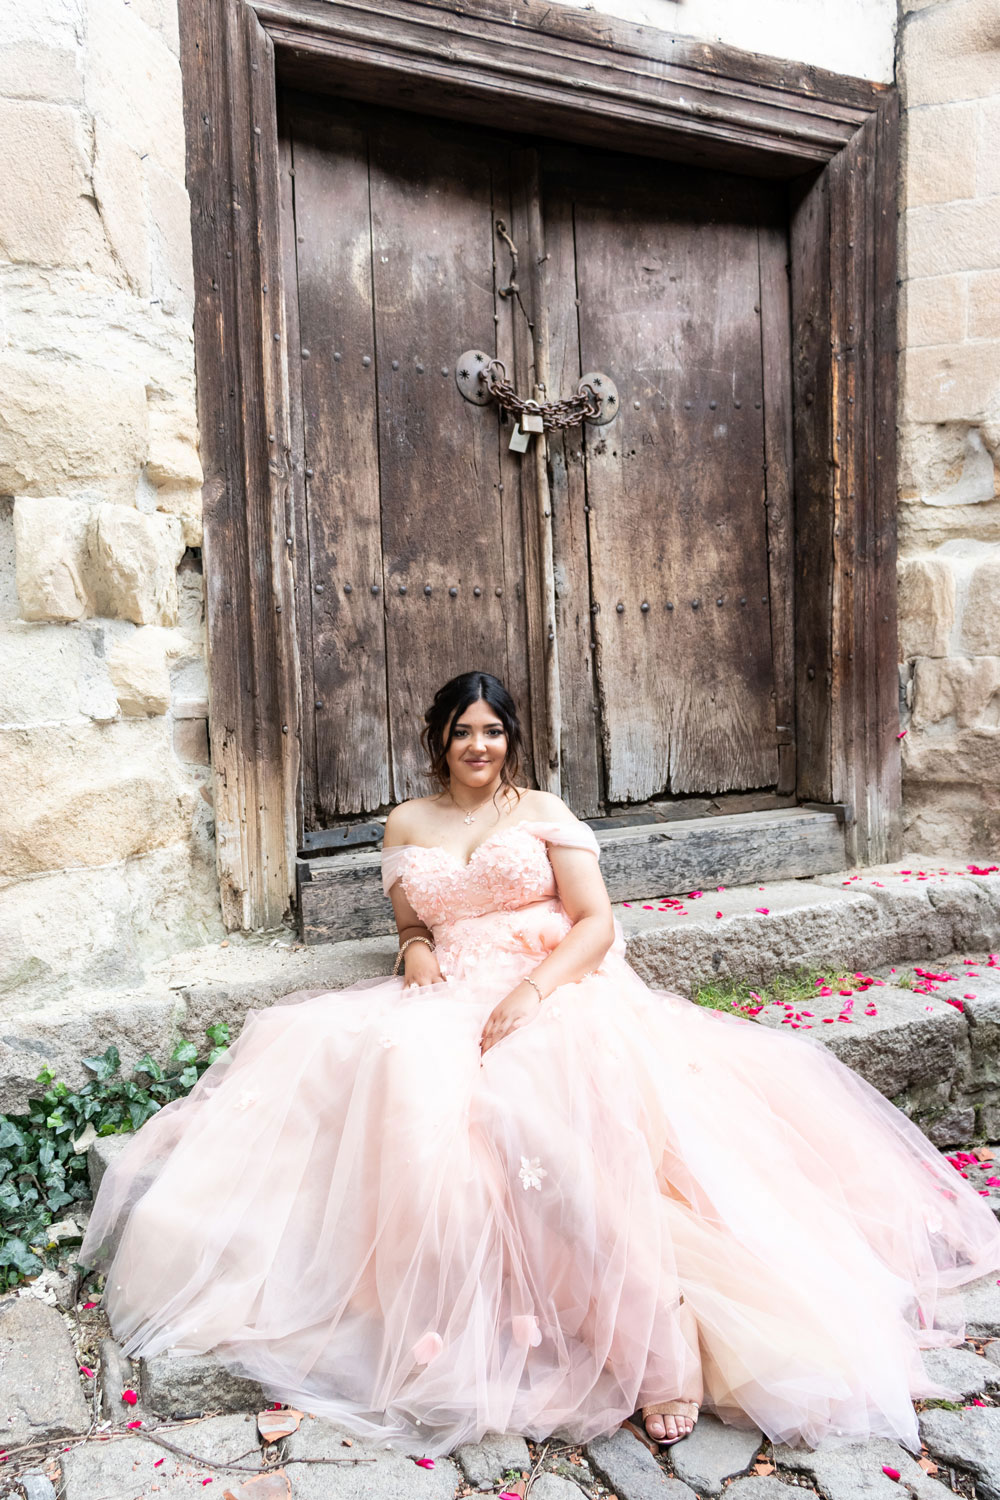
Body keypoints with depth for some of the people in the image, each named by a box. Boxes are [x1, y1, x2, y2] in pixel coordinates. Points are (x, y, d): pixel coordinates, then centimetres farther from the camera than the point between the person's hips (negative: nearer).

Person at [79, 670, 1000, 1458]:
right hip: (451, 1003, 3)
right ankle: (448, 1311, -29)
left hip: (560, 994, -2)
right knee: (411, 1080, -33)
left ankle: (654, 1344, -31)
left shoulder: (544, 813, 10)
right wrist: (417, 950, 0)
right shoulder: (406, 827, 18)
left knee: (578, 1104, -35)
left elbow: (597, 921, 1)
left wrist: (533, 992, -16)